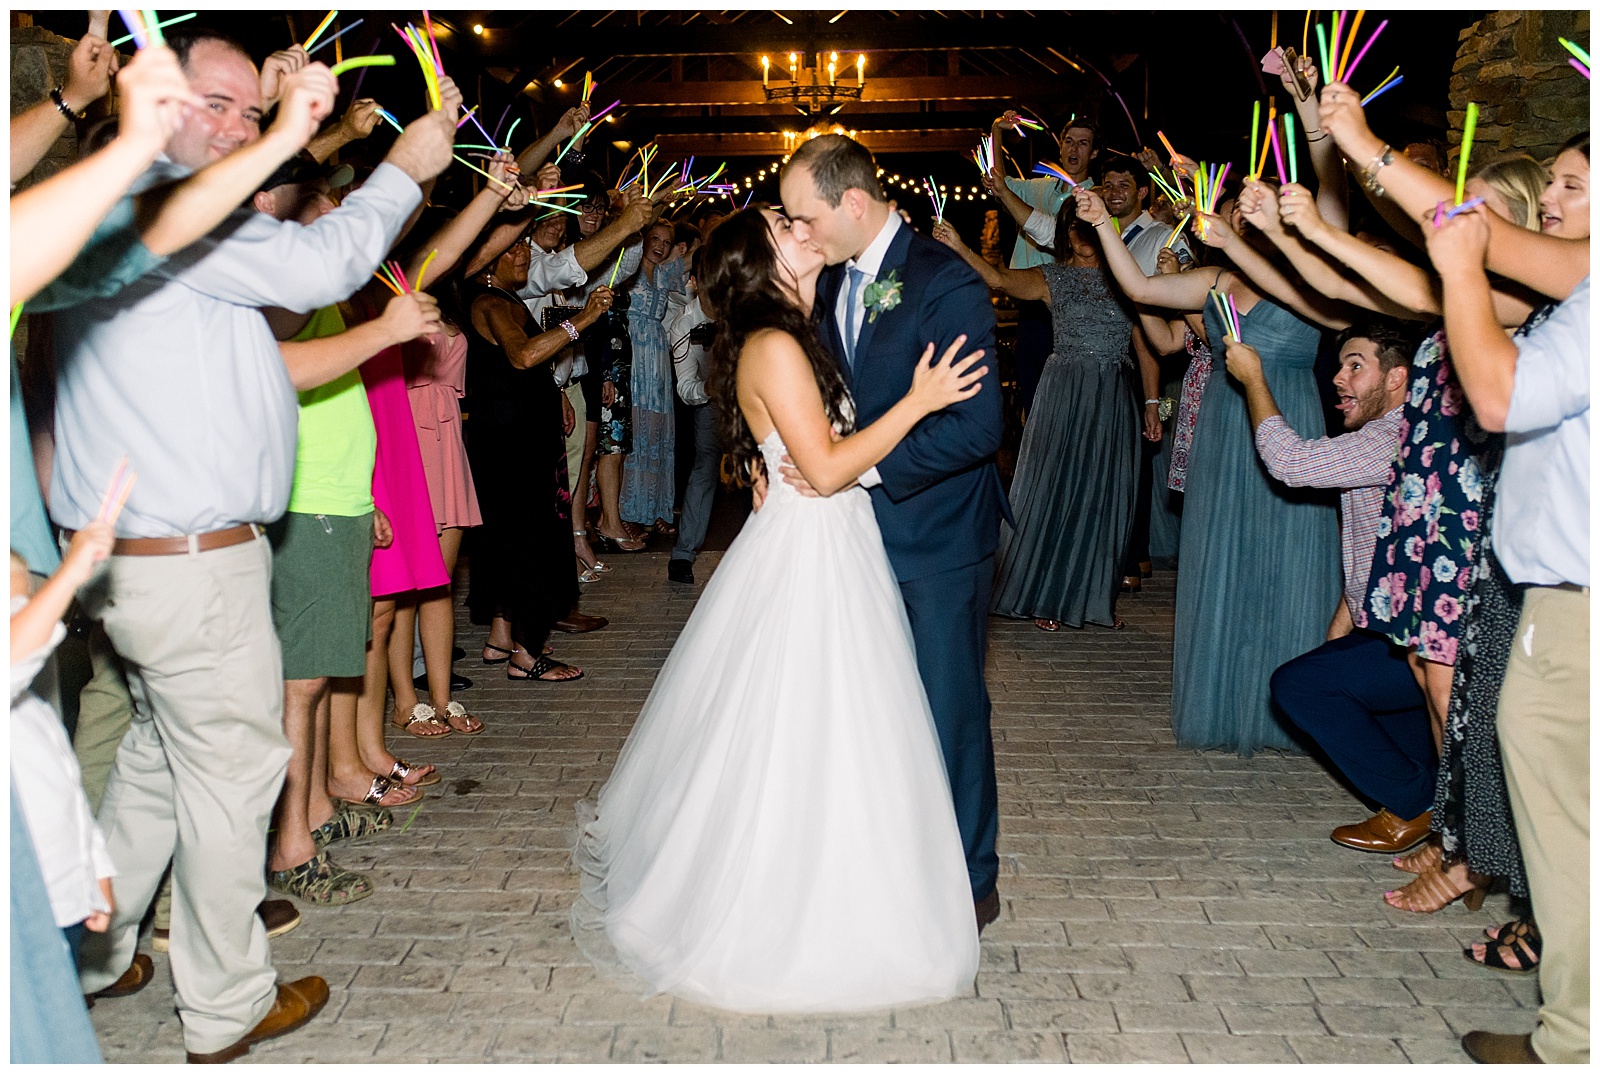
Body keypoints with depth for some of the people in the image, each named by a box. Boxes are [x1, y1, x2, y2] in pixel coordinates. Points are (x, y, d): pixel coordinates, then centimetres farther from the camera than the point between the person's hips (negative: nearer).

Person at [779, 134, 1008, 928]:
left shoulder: (946, 284, -17)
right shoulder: (833, 282, 8)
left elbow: (977, 425, -22)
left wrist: (859, 466, -22)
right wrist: (781, 460, -1)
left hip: (936, 535, -7)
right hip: (862, 528, 7)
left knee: (948, 708, 4)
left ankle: (970, 882, 21)